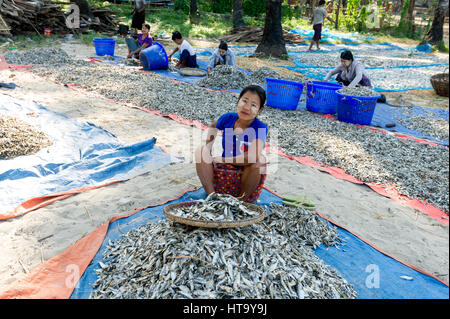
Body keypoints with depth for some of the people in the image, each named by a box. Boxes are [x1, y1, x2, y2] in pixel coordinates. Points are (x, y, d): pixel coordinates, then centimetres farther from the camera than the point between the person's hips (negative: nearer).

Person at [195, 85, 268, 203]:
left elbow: (252, 157, -37)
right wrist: (208, 147, -1)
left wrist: (222, 160, -24)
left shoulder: (260, 128, -20)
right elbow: (213, 126, 18)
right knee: (201, 150, -12)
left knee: (259, 159, -32)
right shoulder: (228, 118, -7)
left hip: (245, 176, -4)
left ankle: (243, 199, -12)